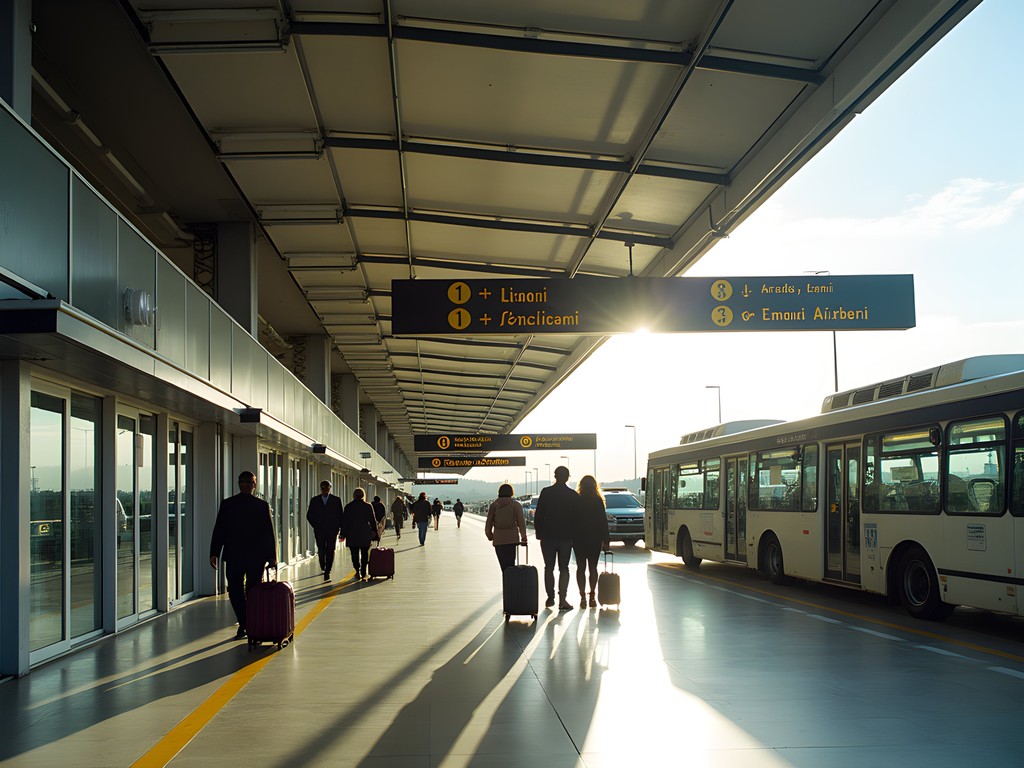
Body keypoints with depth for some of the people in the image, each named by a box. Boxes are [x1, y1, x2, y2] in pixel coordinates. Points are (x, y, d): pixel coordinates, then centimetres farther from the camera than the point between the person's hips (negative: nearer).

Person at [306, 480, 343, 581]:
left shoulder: (336, 500, 5)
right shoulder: (314, 500, 7)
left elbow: (340, 516, 5)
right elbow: (309, 516, 9)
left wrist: (338, 528, -3)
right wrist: (315, 526, -2)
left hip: (332, 530, -1)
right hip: (319, 531, 1)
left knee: (330, 551, -5)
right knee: (321, 551, 0)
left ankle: (327, 572, -2)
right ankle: (323, 568, 26)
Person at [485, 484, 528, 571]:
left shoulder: (493, 505, 5)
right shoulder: (516, 505, 0)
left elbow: (488, 523, 7)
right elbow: (521, 522, -2)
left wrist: (489, 535, 21)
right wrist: (523, 537, 5)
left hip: (498, 539, 1)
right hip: (512, 538, -1)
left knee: (503, 564, 5)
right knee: (510, 564, -4)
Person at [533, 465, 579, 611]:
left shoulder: (545, 492, -6)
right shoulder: (574, 495, -5)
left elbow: (538, 515, -6)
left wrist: (538, 532, 3)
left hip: (548, 536, 0)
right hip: (566, 537, 0)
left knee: (549, 568, 11)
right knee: (564, 568, 4)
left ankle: (550, 598, 13)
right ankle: (562, 600, -5)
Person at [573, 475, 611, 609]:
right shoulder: (598, 501, -5)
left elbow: (571, 520, -1)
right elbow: (603, 521, -4)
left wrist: (571, 538, 7)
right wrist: (606, 540, 1)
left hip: (578, 539, 0)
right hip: (594, 538, 0)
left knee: (581, 568, 5)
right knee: (593, 567, 8)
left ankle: (583, 597, -1)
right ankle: (592, 596, 5)